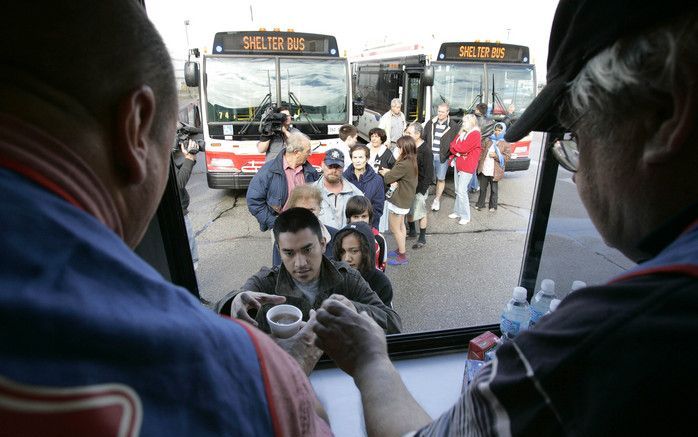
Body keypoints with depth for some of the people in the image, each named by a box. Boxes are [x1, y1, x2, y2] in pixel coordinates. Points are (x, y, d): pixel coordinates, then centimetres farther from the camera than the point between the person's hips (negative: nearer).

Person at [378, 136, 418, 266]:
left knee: (394, 228, 5)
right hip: (404, 199, 10)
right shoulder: (411, 161, 2)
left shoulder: (404, 164, -28)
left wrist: (383, 172, -1)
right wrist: (390, 174, -15)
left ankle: (402, 256, 16)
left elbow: (388, 178, -21)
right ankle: (401, 250, 38)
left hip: (398, 201, -10)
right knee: (401, 226, 23)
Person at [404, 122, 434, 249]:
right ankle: (412, 231, 40)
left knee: (421, 214, 7)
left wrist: (422, 190, -18)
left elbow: (429, 174, -18)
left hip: (419, 189, -6)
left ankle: (422, 238, 23)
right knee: (408, 211, 19)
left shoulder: (426, 151, -19)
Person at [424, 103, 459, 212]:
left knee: (441, 179, 7)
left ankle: (437, 200, 22)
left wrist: (449, 155, -10)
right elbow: (424, 138, 10)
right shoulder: (430, 123, 7)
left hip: (443, 157, -2)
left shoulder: (453, 126, -2)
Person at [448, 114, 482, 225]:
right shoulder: (462, 132, 14)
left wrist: (455, 147, -1)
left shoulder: (475, 134, -11)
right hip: (458, 163, 8)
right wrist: (457, 152, -9)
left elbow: (463, 148, -18)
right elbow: (453, 144, 9)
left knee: (461, 191, -10)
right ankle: (457, 211, 22)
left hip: (467, 166, -8)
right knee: (458, 190, 12)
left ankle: (465, 216, -1)